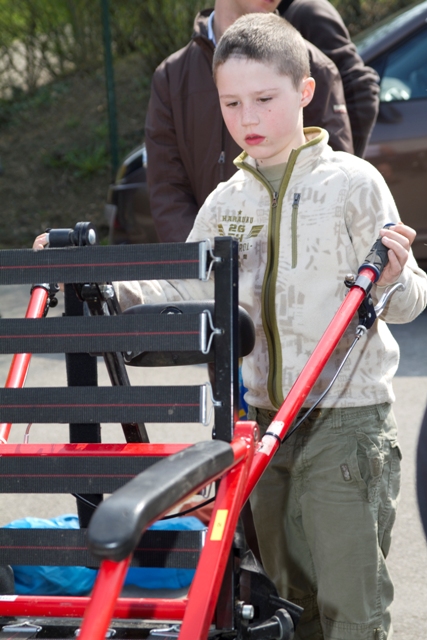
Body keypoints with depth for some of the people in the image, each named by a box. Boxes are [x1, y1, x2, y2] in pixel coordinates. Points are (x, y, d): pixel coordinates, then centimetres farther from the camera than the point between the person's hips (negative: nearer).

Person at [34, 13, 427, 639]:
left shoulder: (353, 183, -7)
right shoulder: (226, 202, 8)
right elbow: (182, 296, 14)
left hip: (346, 420, -5)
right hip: (261, 418, 5)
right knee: (288, 589, 15)